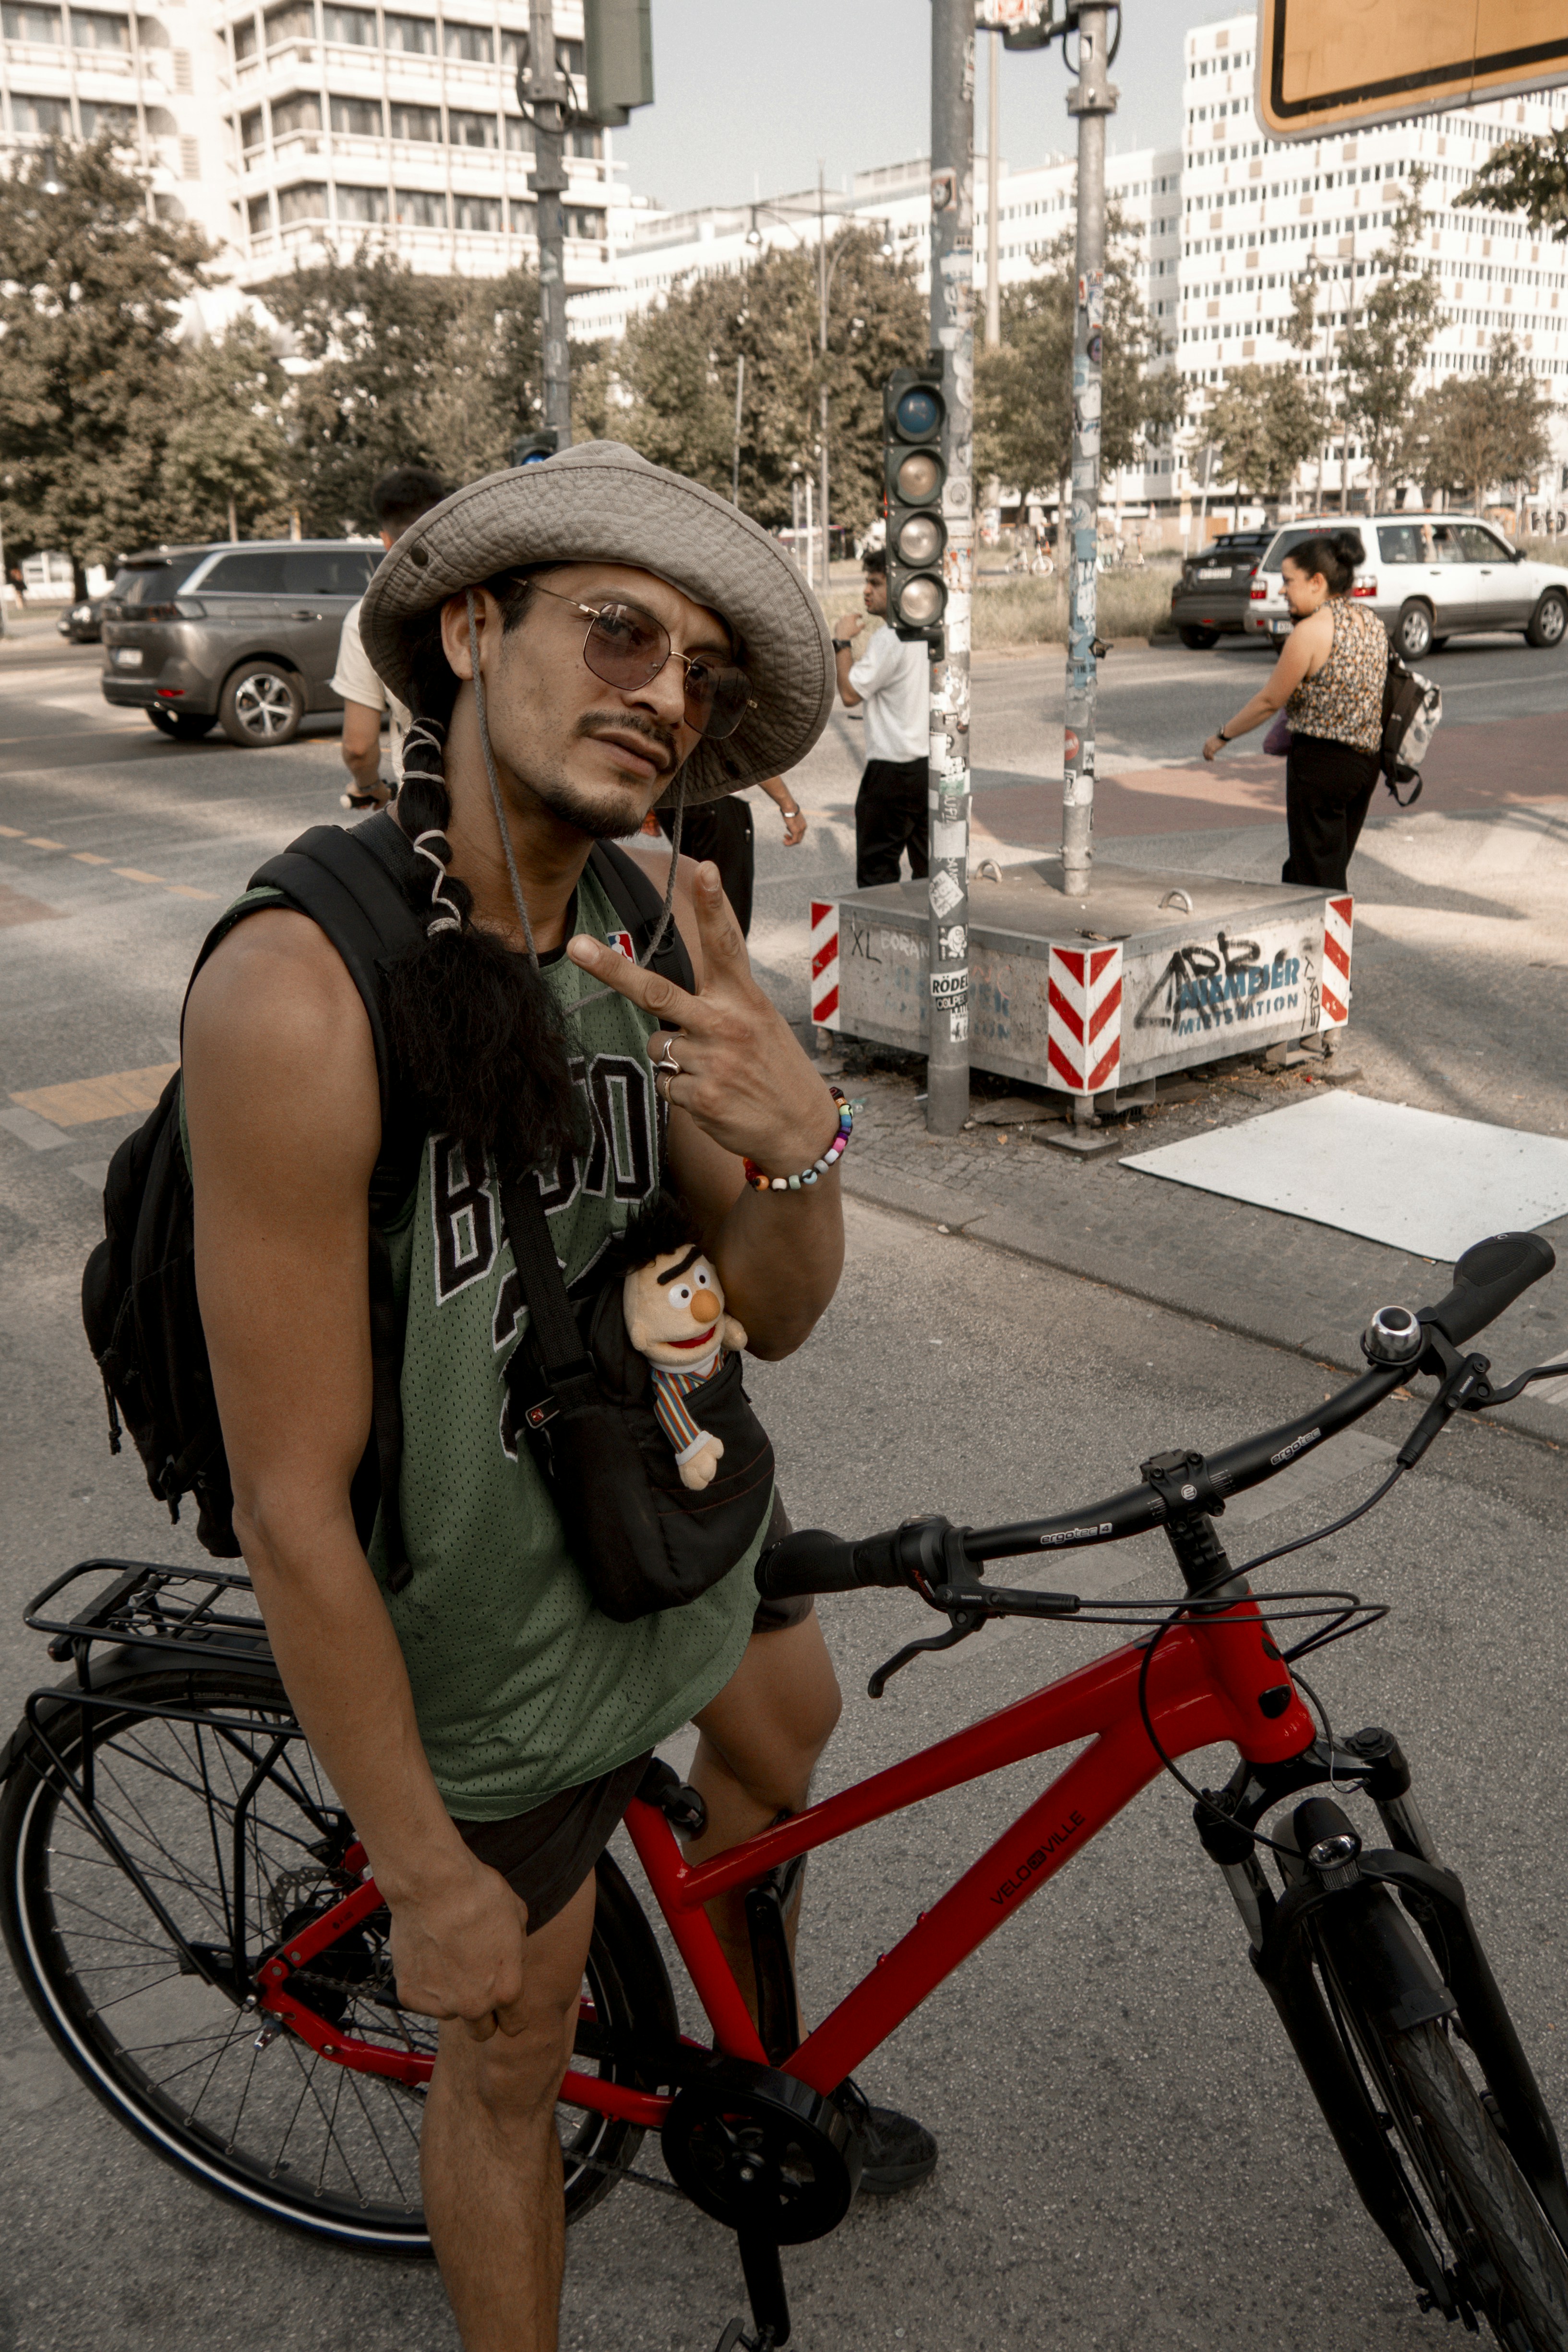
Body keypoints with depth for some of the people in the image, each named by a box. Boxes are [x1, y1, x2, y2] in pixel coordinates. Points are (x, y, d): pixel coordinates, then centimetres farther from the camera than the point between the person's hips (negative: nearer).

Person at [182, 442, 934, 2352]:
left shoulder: (647, 932, -10)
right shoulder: (304, 991, -32)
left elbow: (769, 1316, -7)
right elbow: (292, 1511, -27)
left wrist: (799, 1147, -30)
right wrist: (428, 1875, -17)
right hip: (494, 1646, -8)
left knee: (784, 1741, 32)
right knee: (511, 2055, 14)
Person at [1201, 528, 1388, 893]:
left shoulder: (1313, 630, -16)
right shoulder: (1373, 624, 9)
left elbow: (1270, 700, -11)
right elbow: (1358, 695, 13)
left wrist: (1222, 736, 2)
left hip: (1321, 761, -9)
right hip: (1368, 761, 9)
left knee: (1316, 879, 0)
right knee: (1332, 868, 19)